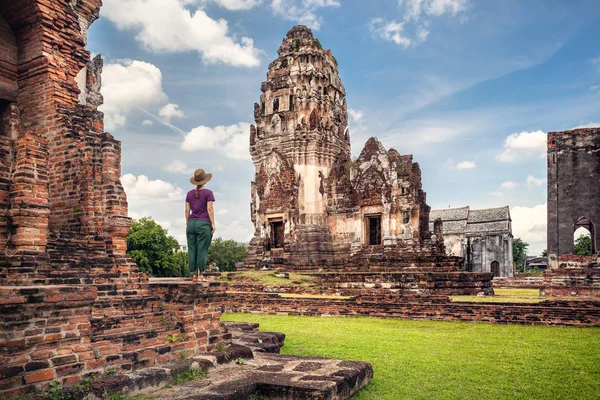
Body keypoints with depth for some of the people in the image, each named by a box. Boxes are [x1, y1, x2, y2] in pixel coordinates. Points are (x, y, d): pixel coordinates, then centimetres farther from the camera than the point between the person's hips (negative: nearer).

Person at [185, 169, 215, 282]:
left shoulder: (189, 193, 10)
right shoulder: (208, 192, -3)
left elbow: (187, 210, 9)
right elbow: (210, 209, -9)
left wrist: (187, 224, 14)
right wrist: (213, 223, -7)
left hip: (191, 223, 4)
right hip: (204, 224, -4)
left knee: (192, 250, 7)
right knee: (202, 250, -2)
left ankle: (194, 275, 8)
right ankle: (199, 275, -3)